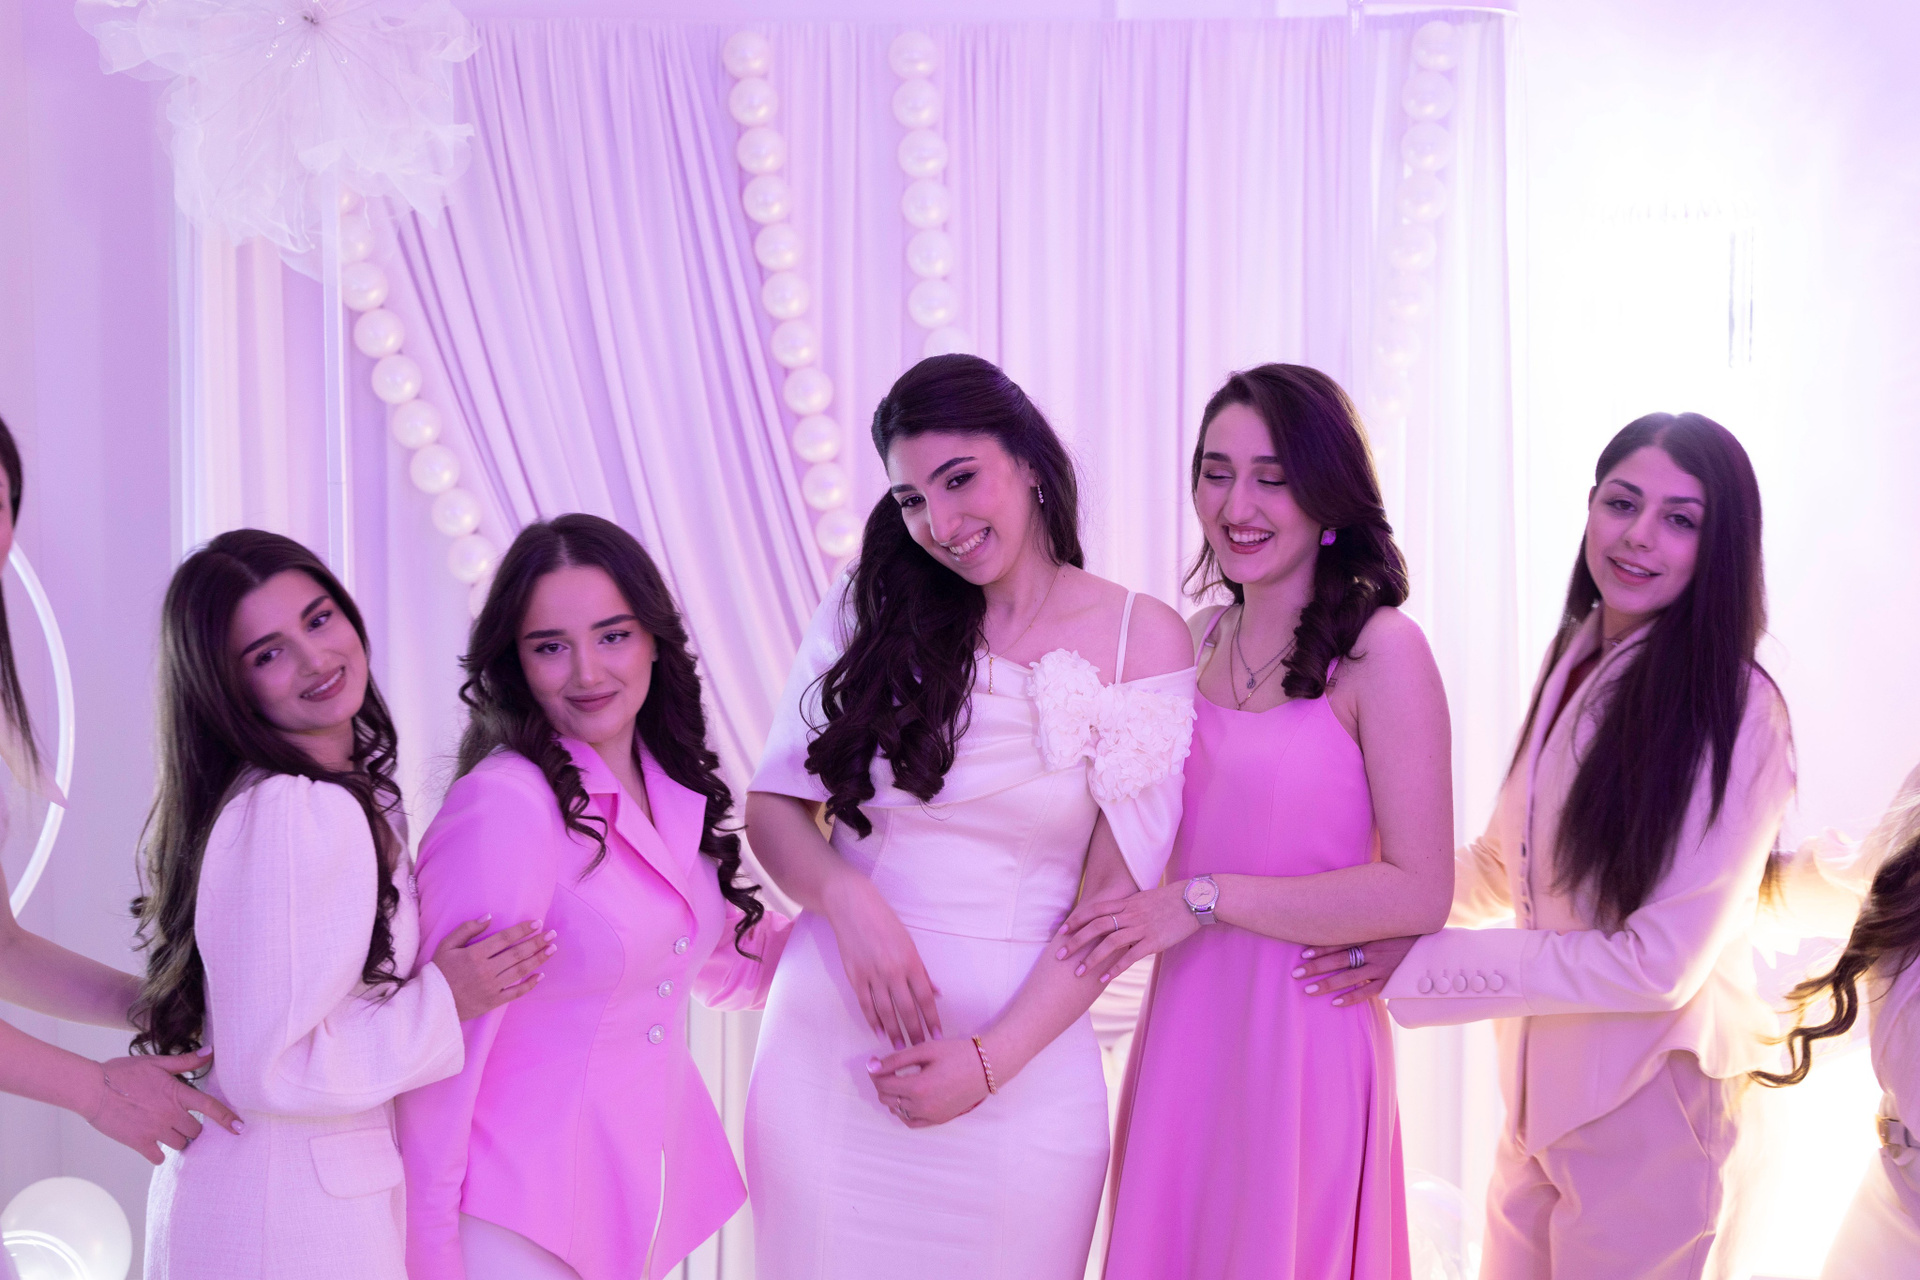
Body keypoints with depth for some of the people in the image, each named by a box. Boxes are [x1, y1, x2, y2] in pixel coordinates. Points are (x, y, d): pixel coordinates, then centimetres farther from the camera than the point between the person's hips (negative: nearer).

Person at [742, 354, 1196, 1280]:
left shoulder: (1142, 639, -3)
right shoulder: (867, 608, 3)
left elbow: (1119, 896, -5)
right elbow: (773, 806, 5)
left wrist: (990, 1061, -12)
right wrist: (849, 900, -15)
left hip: (1023, 1050, -1)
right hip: (830, 1037, 2)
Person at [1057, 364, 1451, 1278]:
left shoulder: (1380, 649, -11)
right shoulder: (1195, 641, 7)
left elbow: (1419, 894, -16)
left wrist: (1209, 900, -15)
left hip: (1305, 1034, -5)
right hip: (1183, 1029, 6)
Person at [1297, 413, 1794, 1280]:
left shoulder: (1735, 714, -19)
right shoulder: (1574, 665, 4)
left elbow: (1658, 960, -21)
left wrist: (1421, 964, -18)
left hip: (1655, 1101, -6)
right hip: (1542, 1085, 7)